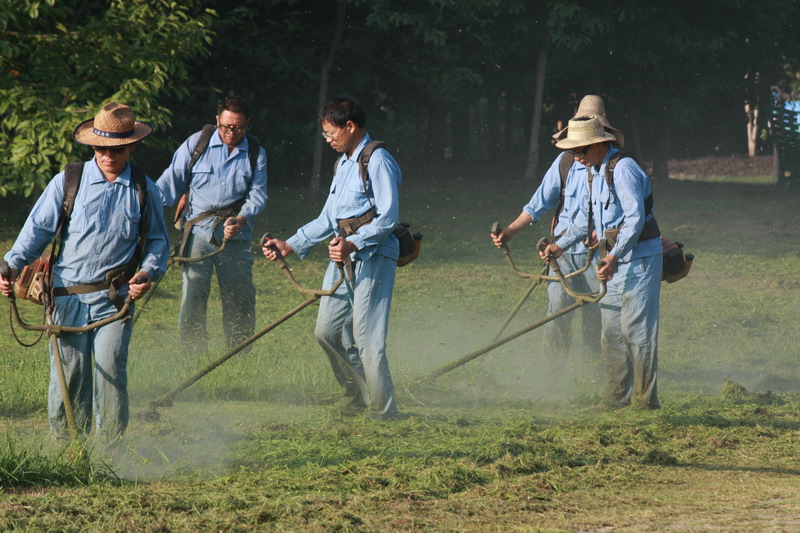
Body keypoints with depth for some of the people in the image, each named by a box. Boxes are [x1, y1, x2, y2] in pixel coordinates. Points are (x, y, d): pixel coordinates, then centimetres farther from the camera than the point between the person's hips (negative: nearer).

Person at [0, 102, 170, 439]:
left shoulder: (144, 190, 7)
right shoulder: (67, 183, 3)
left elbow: (157, 239, 17)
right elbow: (38, 228, 6)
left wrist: (148, 272, -2)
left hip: (115, 299, 0)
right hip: (69, 295, 0)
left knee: (110, 369, -12)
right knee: (68, 374, 2)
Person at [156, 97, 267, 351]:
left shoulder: (256, 153, 8)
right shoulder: (196, 144, 3)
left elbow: (258, 193, 3)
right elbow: (171, 181, 6)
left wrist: (241, 219, -17)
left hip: (236, 236, 2)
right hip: (198, 232, -1)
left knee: (240, 299, 3)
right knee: (193, 294, -7)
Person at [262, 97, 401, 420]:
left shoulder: (377, 161, -9)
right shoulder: (343, 164, 20)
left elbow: (388, 217, -17)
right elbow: (328, 219, 24)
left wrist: (354, 244, -28)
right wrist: (290, 245, 18)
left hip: (372, 257, -9)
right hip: (343, 258, 9)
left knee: (365, 336, -11)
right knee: (328, 331, 9)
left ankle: (383, 409, -4)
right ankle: (357, 394, 24)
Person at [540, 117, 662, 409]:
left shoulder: (624, 169, -18)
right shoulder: (595, 171, 13)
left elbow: (635, 218, -24)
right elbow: (586, 215, 25)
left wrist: (613, 257, -29)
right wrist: (560, 245, 17)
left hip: (638, 259, -10)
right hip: (614, 261, 10)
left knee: (636, 330, -9)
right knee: (611, 333, 10)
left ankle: (646, 401, -6)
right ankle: (617, 399, 15)